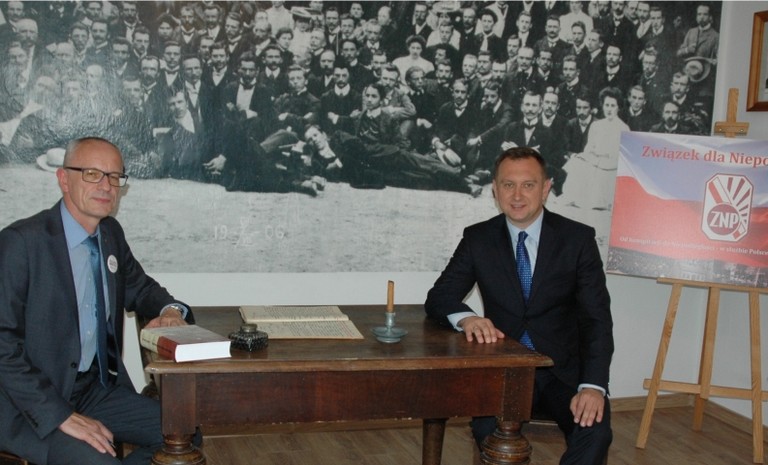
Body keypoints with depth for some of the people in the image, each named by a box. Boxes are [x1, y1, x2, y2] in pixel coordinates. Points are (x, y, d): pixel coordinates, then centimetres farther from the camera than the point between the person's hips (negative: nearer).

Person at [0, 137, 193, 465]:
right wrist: (61, 415, -24)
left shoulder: (111, 233, 5)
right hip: (31, 406, -7)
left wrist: (169, 310, -4)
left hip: (97, 388, 7)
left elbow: (139, 288, 21)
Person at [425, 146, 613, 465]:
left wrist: (593, 385, -24)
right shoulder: (478, 238, 1)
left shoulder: (578, 238, -4)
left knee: (595, 428, -28)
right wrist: (466, 318, -26)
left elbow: (597, 318, -8)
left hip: (563, 370, 0)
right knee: (487, 430, -31)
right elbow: (438, 298, -1)